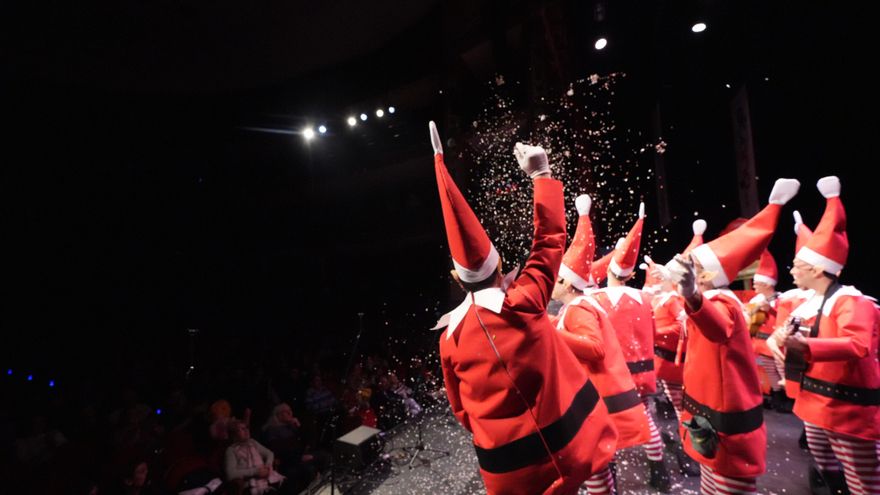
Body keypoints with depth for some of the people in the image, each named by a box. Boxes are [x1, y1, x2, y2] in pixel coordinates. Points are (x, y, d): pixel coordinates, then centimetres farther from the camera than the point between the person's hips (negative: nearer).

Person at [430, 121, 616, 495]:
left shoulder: (449, 336, -10)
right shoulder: (523, 303, -20)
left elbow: (462, 409, 3)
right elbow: (551, 239, -10)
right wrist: (541, 175, -2)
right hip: (572, 446, -3)